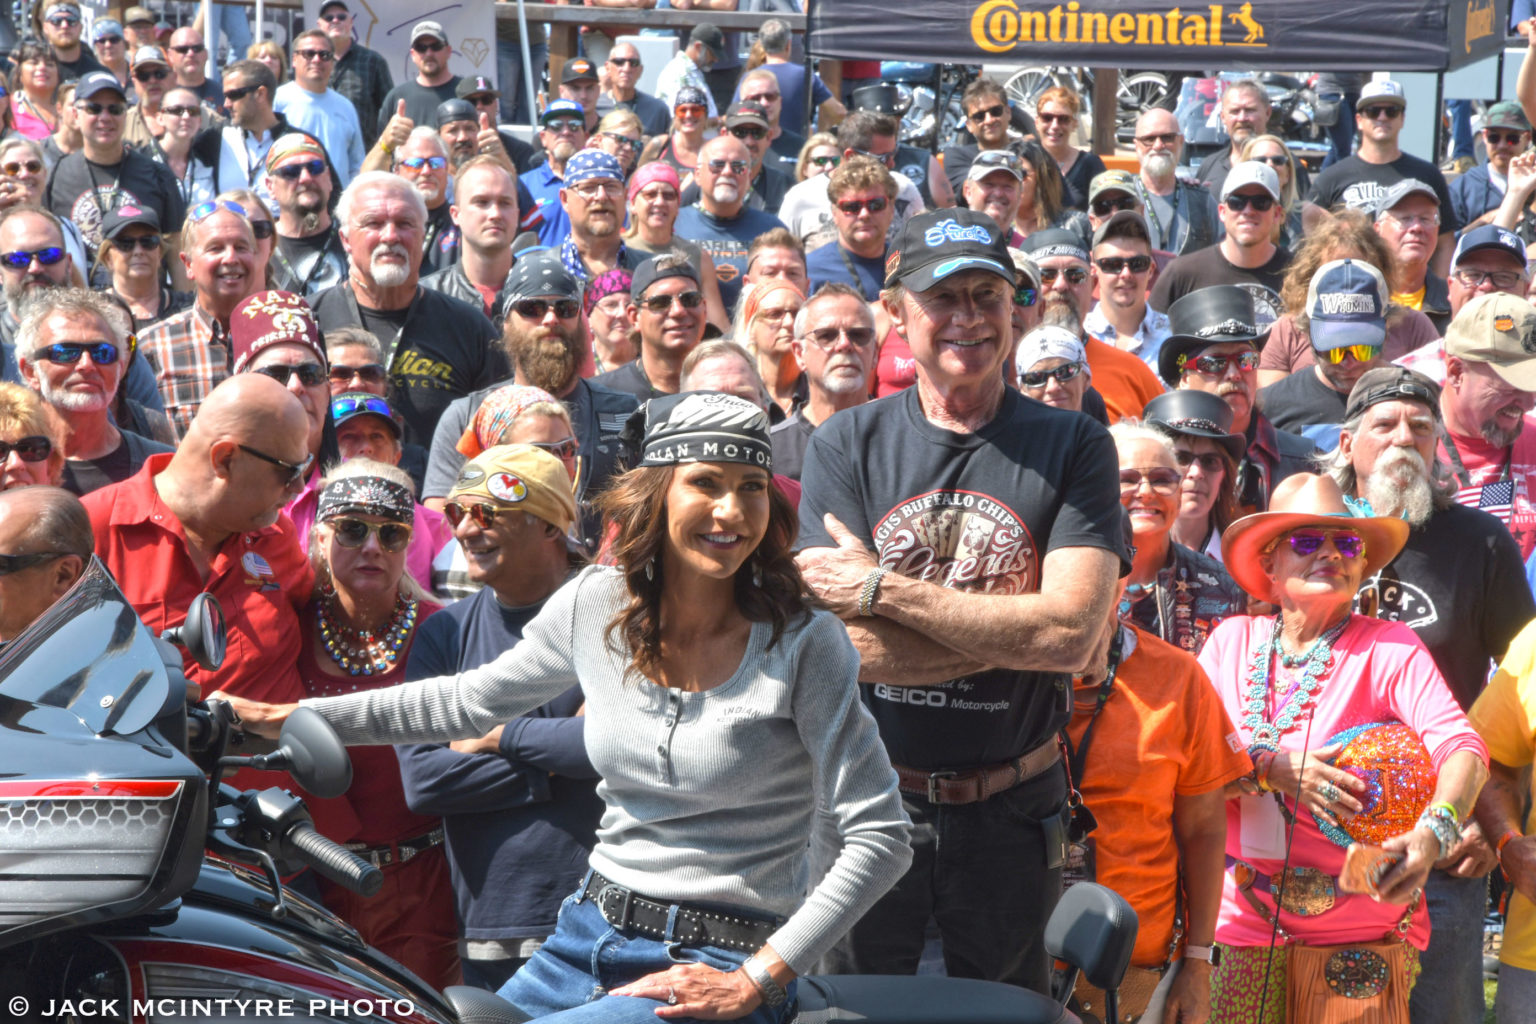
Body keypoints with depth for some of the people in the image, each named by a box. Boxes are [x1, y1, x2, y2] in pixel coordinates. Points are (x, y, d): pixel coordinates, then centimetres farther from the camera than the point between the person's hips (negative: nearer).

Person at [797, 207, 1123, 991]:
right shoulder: (846, 446, -1)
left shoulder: (1072, 447, -3)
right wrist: (1017, 626, -16)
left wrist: (881, 587, -15)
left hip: (1010, 812, 0)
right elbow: (843, 643, -12)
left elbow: (1072, 634, -17)